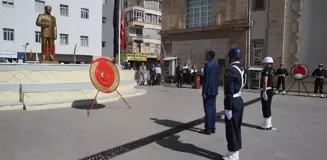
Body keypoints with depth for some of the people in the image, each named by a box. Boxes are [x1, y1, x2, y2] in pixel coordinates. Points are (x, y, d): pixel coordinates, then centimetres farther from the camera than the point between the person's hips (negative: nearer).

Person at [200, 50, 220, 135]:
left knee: (208, 110, -3)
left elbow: (206, 80, -18)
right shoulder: (217, 65, 11)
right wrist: (215, 88, 20)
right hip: (214, 90, 8)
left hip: (208, 91, -8)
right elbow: (217, 78, 15)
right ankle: (212, 128, 18)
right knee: (213, 109, 12)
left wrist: (204, 92, -15)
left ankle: (208, 129, 2)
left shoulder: (208, 65, -15)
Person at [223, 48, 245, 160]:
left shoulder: (230, 70, -19)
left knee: (231, 129, 2)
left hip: (233, 103, -9)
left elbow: (229, 91, -23)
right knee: (236, 128, 17)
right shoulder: (241, 69, 10)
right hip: (239, 101, 9)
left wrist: (228, 108, -20)